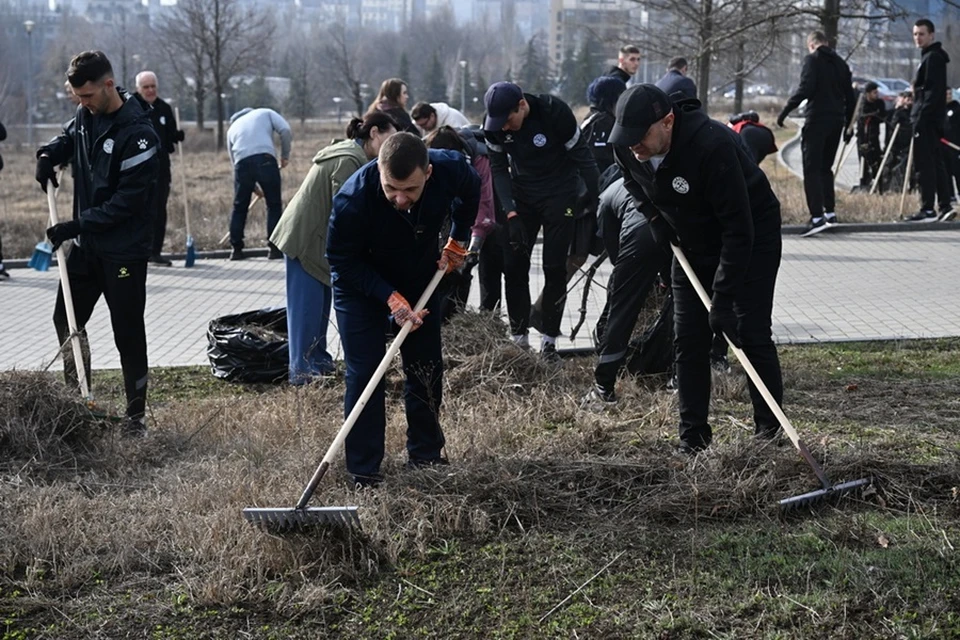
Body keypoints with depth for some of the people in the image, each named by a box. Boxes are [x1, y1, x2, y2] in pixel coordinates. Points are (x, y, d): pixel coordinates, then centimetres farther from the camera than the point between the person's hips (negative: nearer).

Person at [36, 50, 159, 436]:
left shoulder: (137, 133, -21)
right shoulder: (87, 115, 3)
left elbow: (129, 200, -22)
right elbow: (70, 137, 26)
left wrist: (78, 225, -23)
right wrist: (49, 154, 3)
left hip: (124, 251, -8)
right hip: (86, 244, 8)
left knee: (128, 334, 0)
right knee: (66, 318, 13)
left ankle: (136, 415, 11)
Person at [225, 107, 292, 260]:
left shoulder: (232, 128, 33)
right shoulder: (265, 113, 25)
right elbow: (286, 131, 5)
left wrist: (254, 187, 37)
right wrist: (285, 155, 16)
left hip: (242, 163, 3)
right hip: (265, 159, -3)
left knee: (240, 207, 16)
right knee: (274, 205, 8)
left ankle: (236, 249, 18)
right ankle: (275, 249, 6)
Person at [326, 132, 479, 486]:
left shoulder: (451, 169, -28)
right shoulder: (353, 199, -39)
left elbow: (471, 192, 1)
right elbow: (342, 261, -23)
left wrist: (457, 242, 1)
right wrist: (391, 298, -29)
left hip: (421, 277, 4)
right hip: (362, 284, -4)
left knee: (427, 370, 8)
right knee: (364, 374, -9)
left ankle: (426, 455, 23)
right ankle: (364, 473, -2)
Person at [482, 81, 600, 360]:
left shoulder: (555, 112, -26)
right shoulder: (493, 123, -15)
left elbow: (582, 156, -17)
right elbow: (498, 168, -8)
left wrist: (596, 199, -12)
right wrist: (510, 213, -17)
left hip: (559, 195, -3)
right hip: (522, 195, 4)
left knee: (554, 267, -5)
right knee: (515, 264, 0)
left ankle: (549, 340, 2)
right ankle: (518, 335, 9)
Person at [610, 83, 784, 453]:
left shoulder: (713, 146, -37)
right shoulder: (627, 148, -16)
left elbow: (739, 230, -34)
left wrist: (723, 296, -34)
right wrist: (654, 216, -3)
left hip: (753, 240, -6)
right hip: (692, 244, 6)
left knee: (751, 335, -10)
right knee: (688, 339, 2)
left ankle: (770, 430, 3)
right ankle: (693, 436, 9)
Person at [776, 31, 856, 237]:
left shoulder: (813, 59, -3)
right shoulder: (840, 63, 17)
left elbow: (805, 88, -17)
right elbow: (850, 97, 18)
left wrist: (785, 110, -13)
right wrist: (848, 125, 24)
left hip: (817, 121, -7)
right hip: (836, 121, 7)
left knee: (811, 170, -8)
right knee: (825, 168, 18)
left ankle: (817, 217, -17)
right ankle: (830, 212, 16)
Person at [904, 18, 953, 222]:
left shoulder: (933, 58, -12)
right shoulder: (930, 57, 20)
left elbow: (933, 91, -20)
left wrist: (921, 117, -23)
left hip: (927, 119, -11)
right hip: (931, 119, 11)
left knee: (924, 163, -10)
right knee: (936, 163, 12)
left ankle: (928, 209, -10)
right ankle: (945, 207, 14)